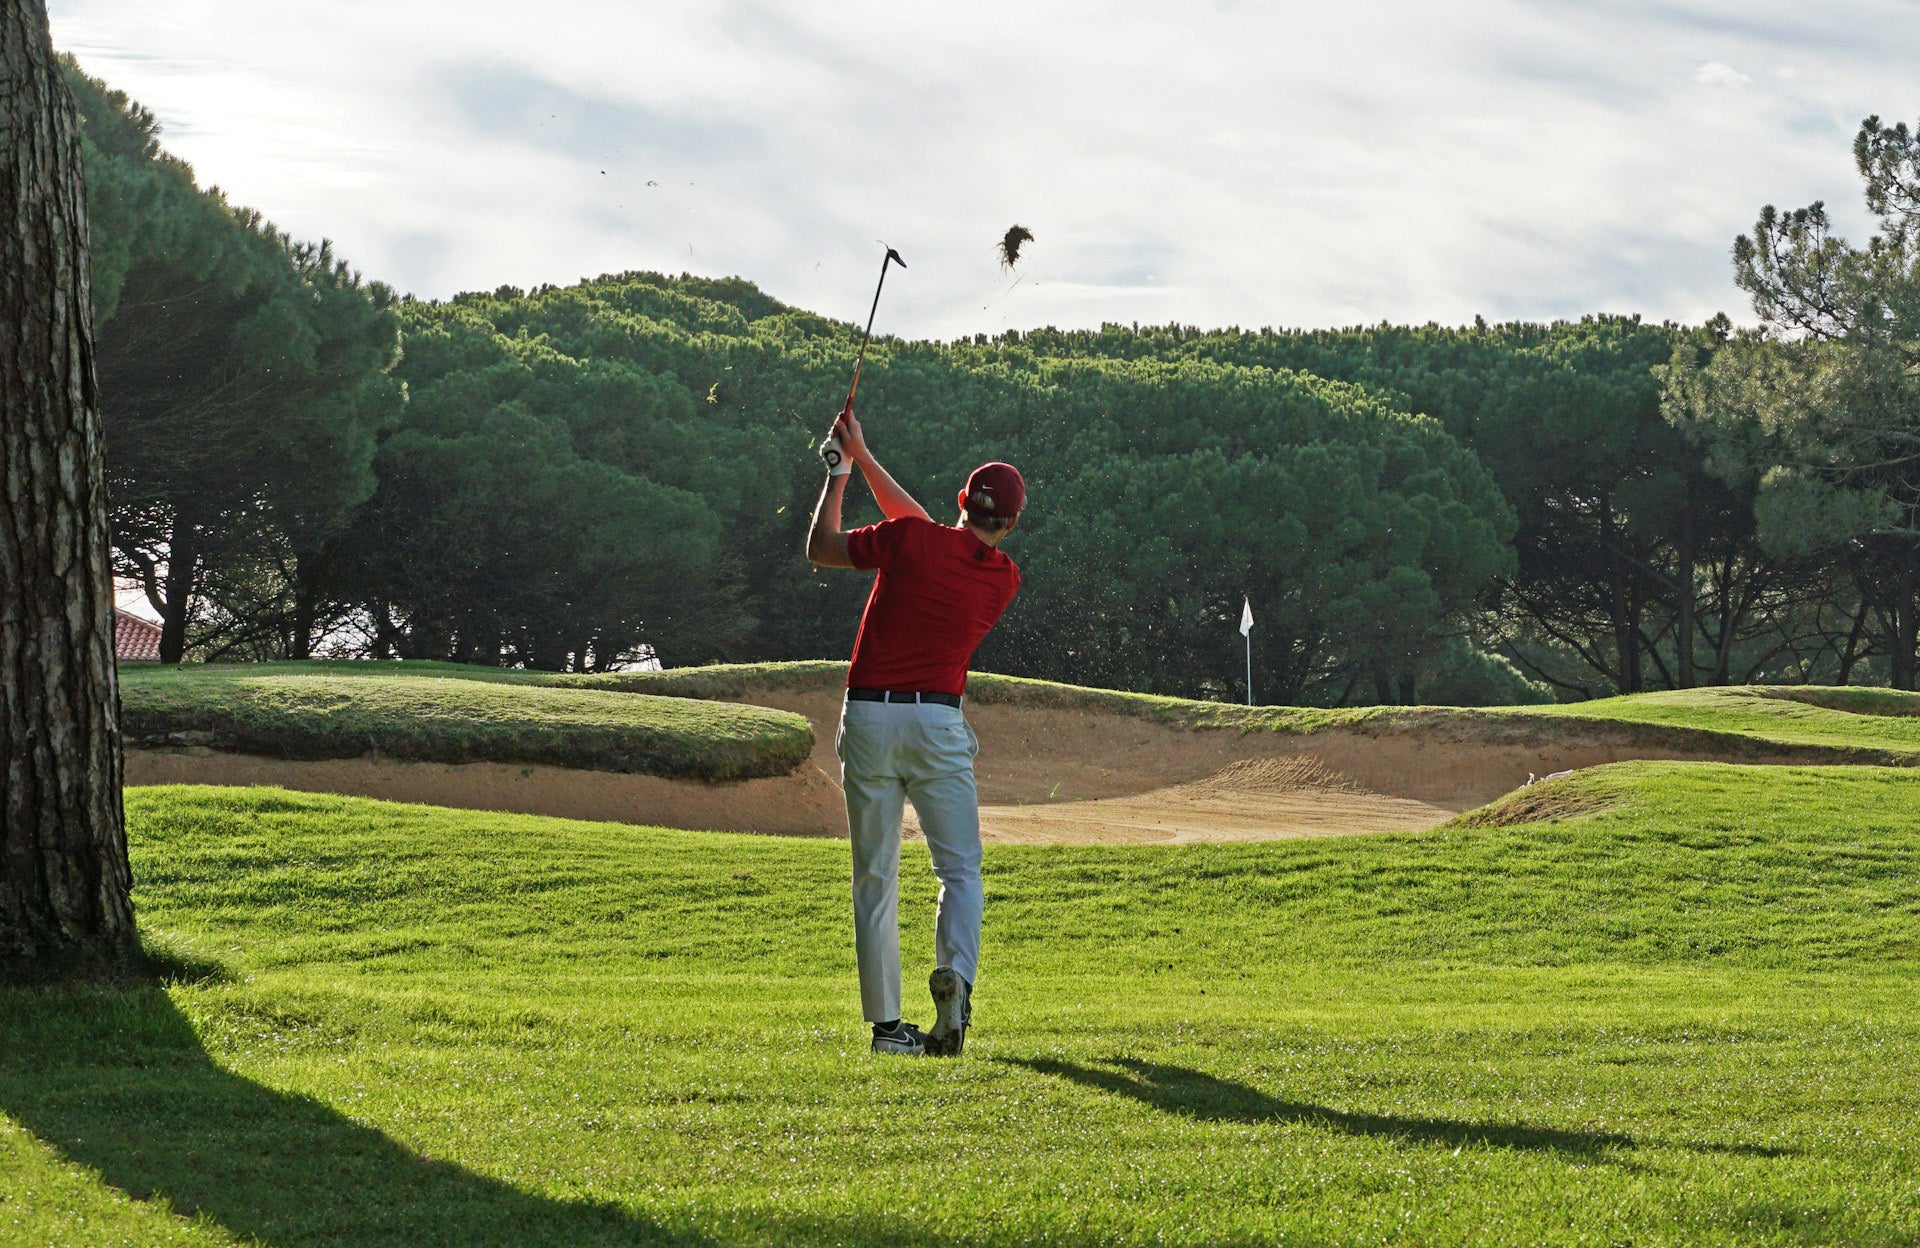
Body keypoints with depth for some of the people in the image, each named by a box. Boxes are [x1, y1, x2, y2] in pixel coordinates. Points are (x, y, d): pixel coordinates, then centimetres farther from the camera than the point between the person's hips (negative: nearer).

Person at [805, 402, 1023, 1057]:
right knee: (961, 870, 5)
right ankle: (955, 973, -25)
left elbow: (820, 547, 9)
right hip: (937, 722, 0)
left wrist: (841, 470, 21)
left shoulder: (910, 540, -5)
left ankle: (886, 1022, 4)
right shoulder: (1005, 578, 6)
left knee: (875, 879, 6)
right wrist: (865, 458, 21)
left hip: (867, 716, 0)